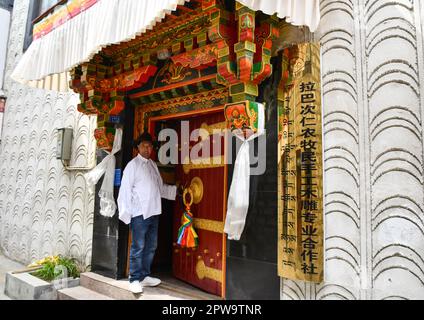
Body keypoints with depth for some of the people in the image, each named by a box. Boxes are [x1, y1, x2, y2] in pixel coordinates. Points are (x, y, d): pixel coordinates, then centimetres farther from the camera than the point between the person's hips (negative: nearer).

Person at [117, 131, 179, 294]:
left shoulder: (153, 165, 14)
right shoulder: (133, 165, -4)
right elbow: (125, 190, -8)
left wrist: (177, 190, 9)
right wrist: (125, 213, -13)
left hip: (153, 212, 7)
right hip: (139, 213, -7)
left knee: (151, 247, 15)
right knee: (138, 247, -1)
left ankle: (145, 276, 29)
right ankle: (135, 280, 13)